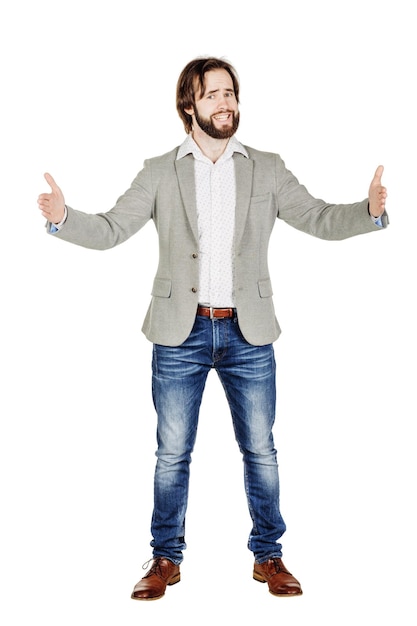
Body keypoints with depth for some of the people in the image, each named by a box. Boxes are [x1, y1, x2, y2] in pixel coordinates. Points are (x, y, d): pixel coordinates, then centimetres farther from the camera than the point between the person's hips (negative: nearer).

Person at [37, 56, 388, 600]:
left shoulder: (267, 170, 7)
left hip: (249, 334, 1)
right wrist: (63, 217, -19)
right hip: (181, 332, 0)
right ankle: (166, 559, 23)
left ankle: (269, 556, 24)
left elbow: (319, 218, 1)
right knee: (172, 454, 7)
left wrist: (369, 210, -18)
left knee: (261, 451, 8)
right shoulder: (160, 173, 5)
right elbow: (111, 230, 0)